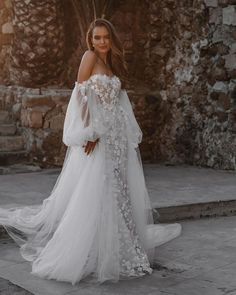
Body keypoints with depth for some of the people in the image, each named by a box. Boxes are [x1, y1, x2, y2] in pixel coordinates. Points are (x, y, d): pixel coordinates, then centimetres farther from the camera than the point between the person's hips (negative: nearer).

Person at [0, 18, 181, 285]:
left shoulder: (111, 64, 15)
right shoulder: (90, 56, -6)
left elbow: (117, 105, 15)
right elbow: (82, 95, -12)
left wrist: (130, 136, 10)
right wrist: (89, 132, -19)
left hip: (116, 138, 8)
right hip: (95, 135, -8)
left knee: (116, 193, 12)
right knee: (90, 195, -6)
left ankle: (112, 253, 25)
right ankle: (74, 256, 5)